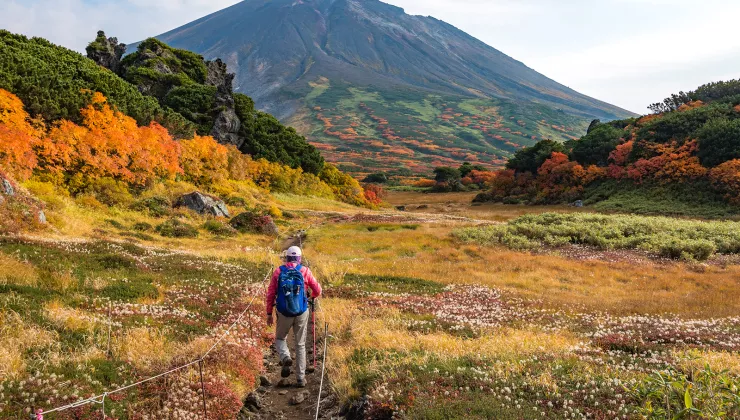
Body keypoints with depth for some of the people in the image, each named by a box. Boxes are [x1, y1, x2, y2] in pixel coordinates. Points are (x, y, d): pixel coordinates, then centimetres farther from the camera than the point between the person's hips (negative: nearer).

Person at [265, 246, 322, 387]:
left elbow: (270, 294, -1)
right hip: (301, 313, 0)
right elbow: (317, 290, 3)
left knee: (280, 339, 22)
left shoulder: (278, 272, -1)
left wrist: (269, 313, 9)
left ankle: (285, 358, -8)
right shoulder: (305, 271, -3)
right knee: (300, 345, 12)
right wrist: (312, 296, 27)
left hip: (284, 313, 0)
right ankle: (301, 378, 13)